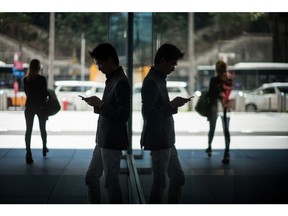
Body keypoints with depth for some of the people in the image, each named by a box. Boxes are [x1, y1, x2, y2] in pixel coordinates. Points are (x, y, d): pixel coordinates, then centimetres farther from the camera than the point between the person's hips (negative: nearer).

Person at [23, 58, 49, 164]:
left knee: (28, 130, 1)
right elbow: (45, 94, -9)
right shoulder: (42, 79, -12)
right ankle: (44, 148, 33)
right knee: (42, 128, 16)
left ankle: (28, 153, -10)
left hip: (29, 106, 2)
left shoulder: (25, 79, -1)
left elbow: (27, 93, 7)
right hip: (40, 106, -2)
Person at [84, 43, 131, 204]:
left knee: (112, 182, 0)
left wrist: (100, 104, -18)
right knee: (91, 177, 17)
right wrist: (97, 105, 2)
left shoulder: (121, 82, -18)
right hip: (104, 140, 10)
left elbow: (123, 115, -23)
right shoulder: (112, 79, 12)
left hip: (113, 142, -10)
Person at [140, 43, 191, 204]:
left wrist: (173, 105, 9)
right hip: (158, 141, -10)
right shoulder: (151, 82, -16)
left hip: (166, 140, 10)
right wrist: (172, 105, -18)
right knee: (160, 182, -1)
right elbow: (149, 114, -23)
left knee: (178, 177, 16)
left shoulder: (159, 79, 14)